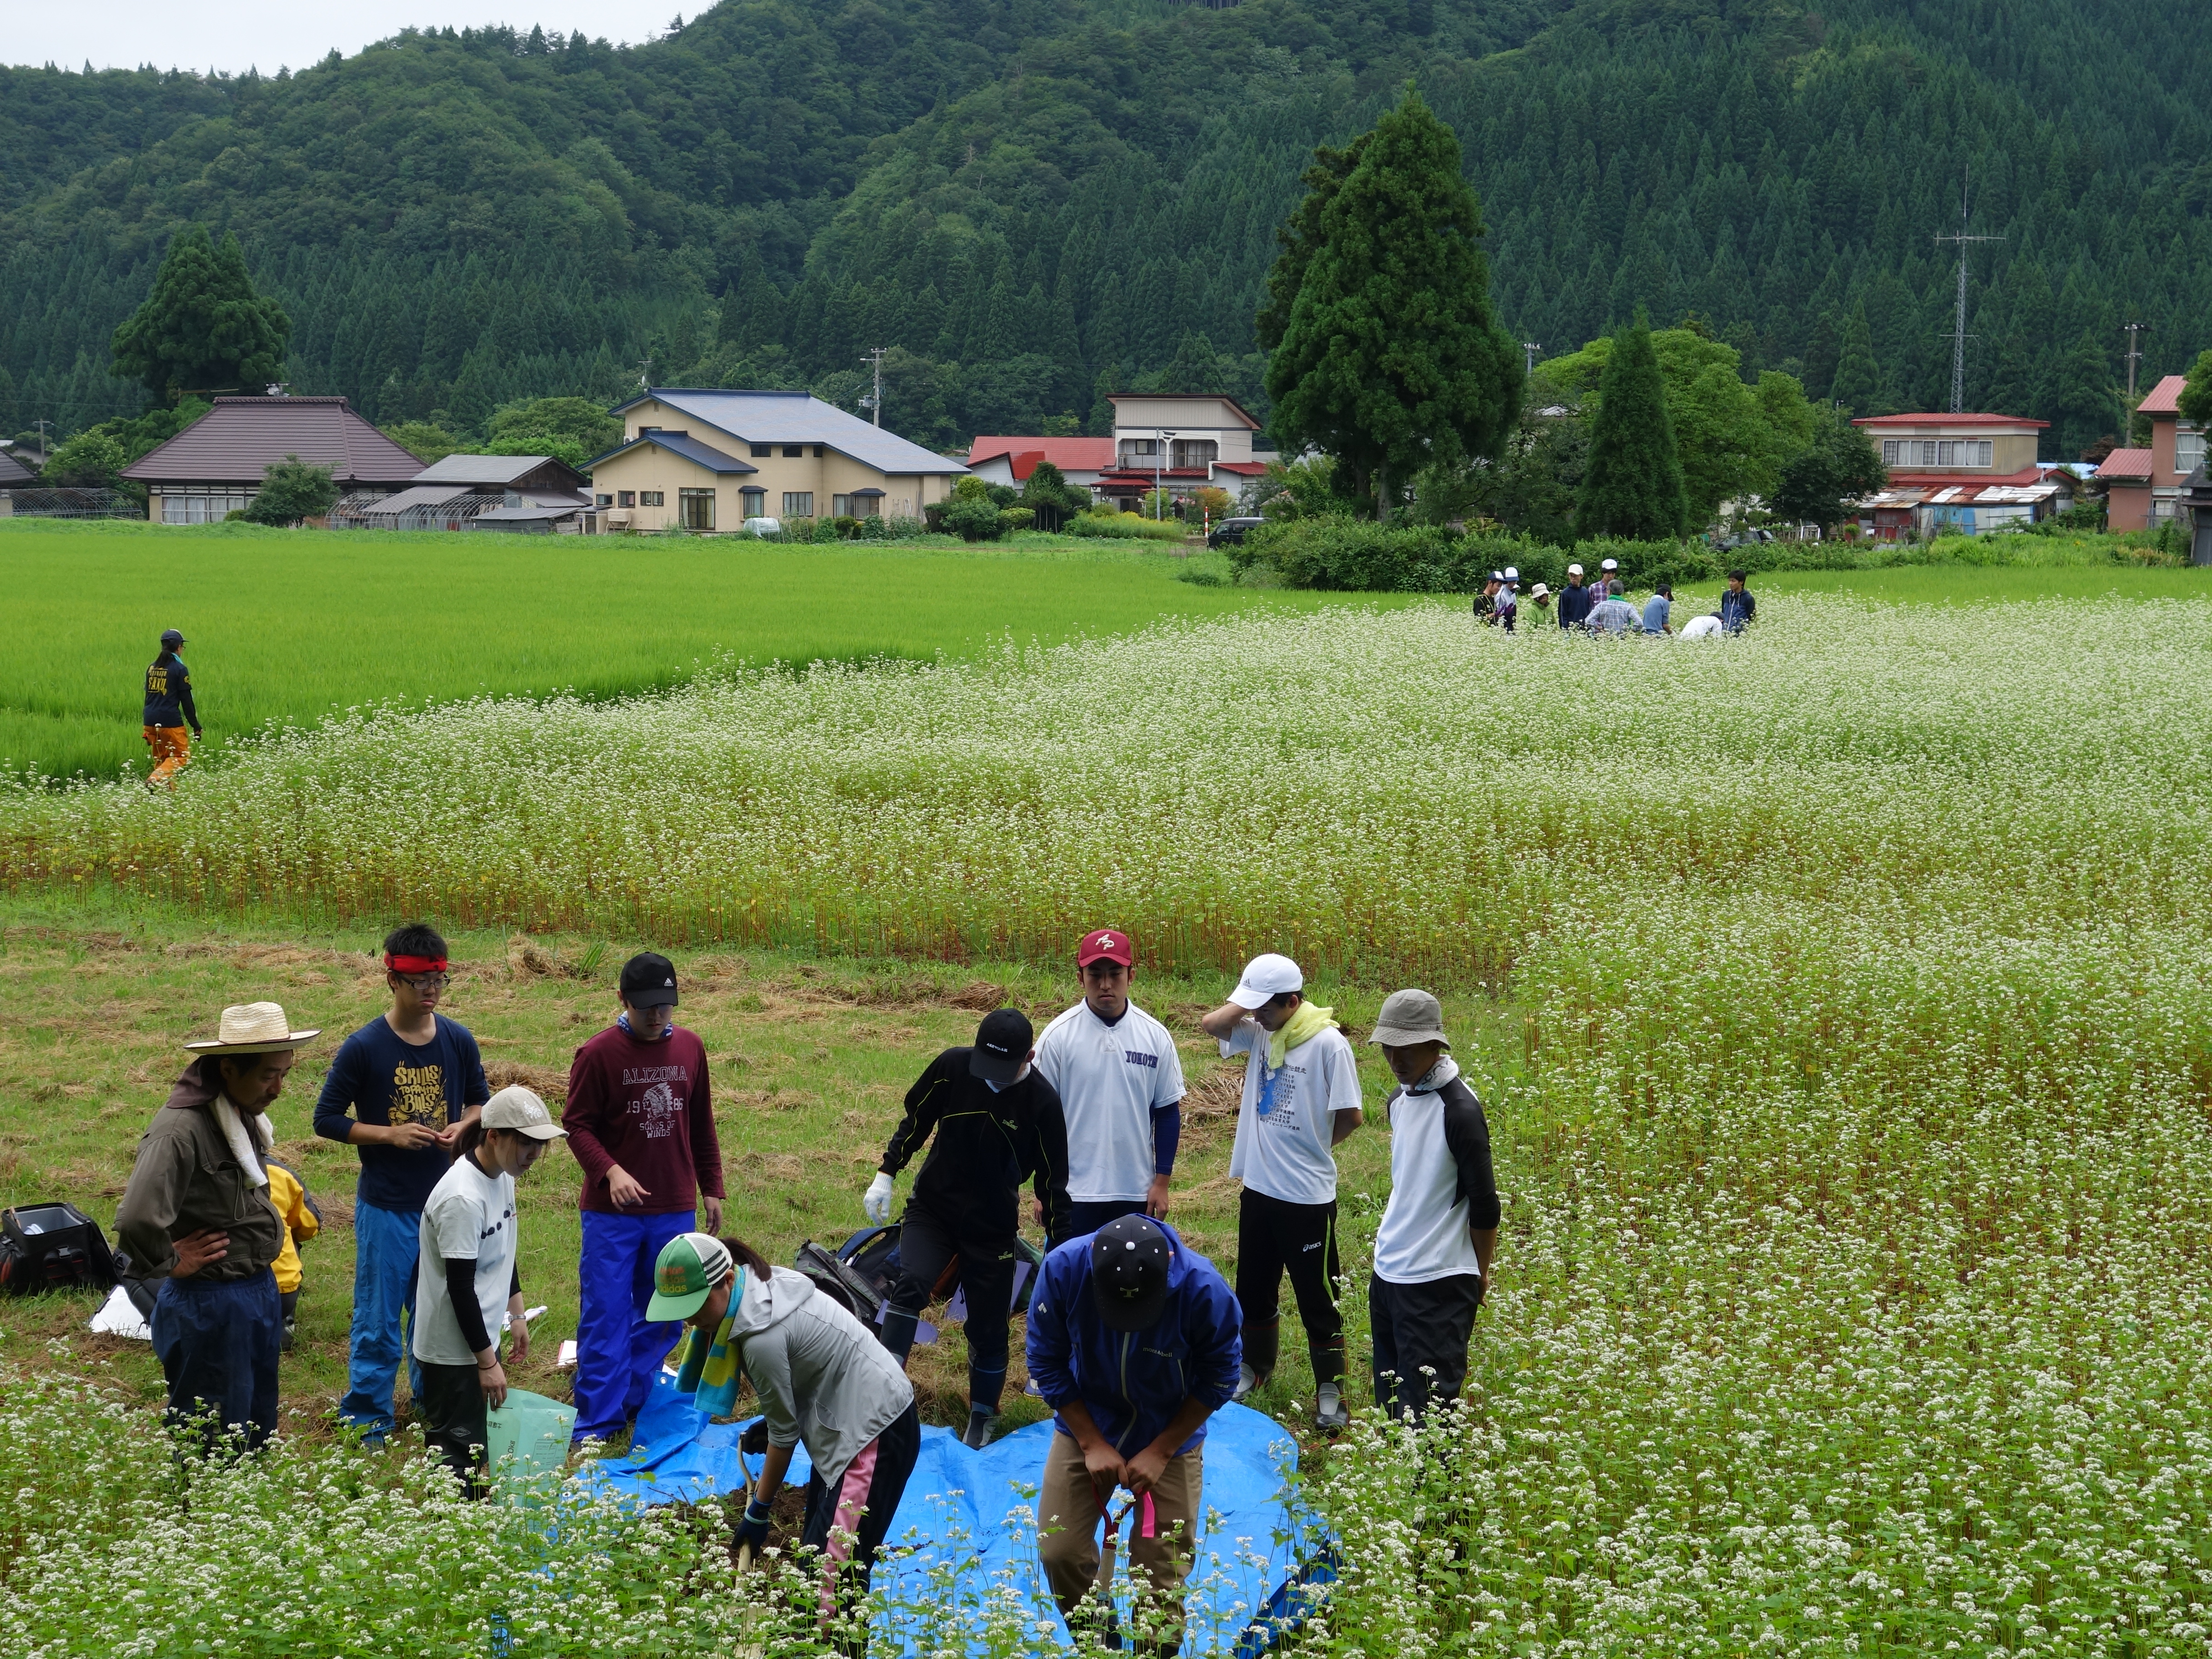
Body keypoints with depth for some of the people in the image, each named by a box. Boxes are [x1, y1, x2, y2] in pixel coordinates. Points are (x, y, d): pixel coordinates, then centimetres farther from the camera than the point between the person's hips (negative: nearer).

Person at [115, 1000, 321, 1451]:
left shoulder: (244, 1116, 4)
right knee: (217, 1448, 4)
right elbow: (136, 1221, -38)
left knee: (257, 1438, 20)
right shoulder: (182, 1130, -26)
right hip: (211, 1307, -9)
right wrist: (169, 1262, -20)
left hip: (259, 1292, 9)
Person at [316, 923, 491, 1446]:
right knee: (378, 1321, 3)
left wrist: (463, 1126, -8)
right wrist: (389, 1134, -18)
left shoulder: (459, 1041, -1)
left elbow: (479, 1101, 14)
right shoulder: (363, 1048, -12)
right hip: (386, 1209, -4)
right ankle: (366, 1422, 14)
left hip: (446, 1205, 4)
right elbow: (327, 1119, -6)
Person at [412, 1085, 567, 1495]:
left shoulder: (502, 1176, 3)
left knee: (479, 1443, 14)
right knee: (456, 1448, -3)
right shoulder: (464, 1199, -26)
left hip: (482, 1333, 9)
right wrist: (487, 1362, -18)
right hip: (453, 1348, -9)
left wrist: (516, 1314, 20)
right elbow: (460, 1288, -23)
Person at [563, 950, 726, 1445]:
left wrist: (711, 1188, 14)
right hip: (612, 1210, -4)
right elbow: (577, 1124, -9)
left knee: (662, 1313, 10)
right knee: (605, 1315, -2)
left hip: (675, 1210, 4)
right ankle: (598, 1419, 4)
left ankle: (635, 1399, 24)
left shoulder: (690, 1048, 5)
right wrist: (610, 1171, -24)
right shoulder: (599, 1054, -9)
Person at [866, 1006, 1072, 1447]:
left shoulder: (1042, 1103, -16)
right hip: (932, 1208, 1)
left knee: (988, 1329, 4)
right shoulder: (952, 1067, -13)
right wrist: (885, 1175, 2)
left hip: (993, 1228, -1)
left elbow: (1053, 1184, -7)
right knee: (910, 1285, -24)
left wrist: (1061, 1254, -2)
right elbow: (916, 1119, 5)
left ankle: (982, 1417, 25)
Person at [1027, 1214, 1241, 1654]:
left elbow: (1219, 1379, -13)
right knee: (1059, 1551, -3)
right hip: (1086, 1426, 1)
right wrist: (1092, 1443, -15)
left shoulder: (1204, 1288, -30)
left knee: (1163, 1568, -1)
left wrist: (1160, 1452, -15)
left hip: (1170, 1436, -1)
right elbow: (1047, 1364, -12)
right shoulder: (1062, 1269, -28)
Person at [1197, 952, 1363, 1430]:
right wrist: (1247, 1003, -10)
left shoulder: (1328, 1044, -18)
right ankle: (1255, 1367, 40)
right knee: (1253, 1287, 21)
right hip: (1259, 1187, 7)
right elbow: (1210, 1024, -8)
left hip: (1308, 1195, -7)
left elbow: (1351, 1116, -15)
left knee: (1317, 1297, 4)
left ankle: (1330, 1391, 16)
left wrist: (1311, 1145, -1)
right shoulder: (1260, 1033, 2)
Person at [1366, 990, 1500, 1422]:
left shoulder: (1459, 1109, -17)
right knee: (1390, 1398, 16)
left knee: (1424, 1407, -7)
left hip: (1438, 1283, -9)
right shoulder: (1398, 1100, 8)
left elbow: (1484, 1203, -13)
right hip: (1388, 1272, 9)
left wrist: (1480, 1274, -4)